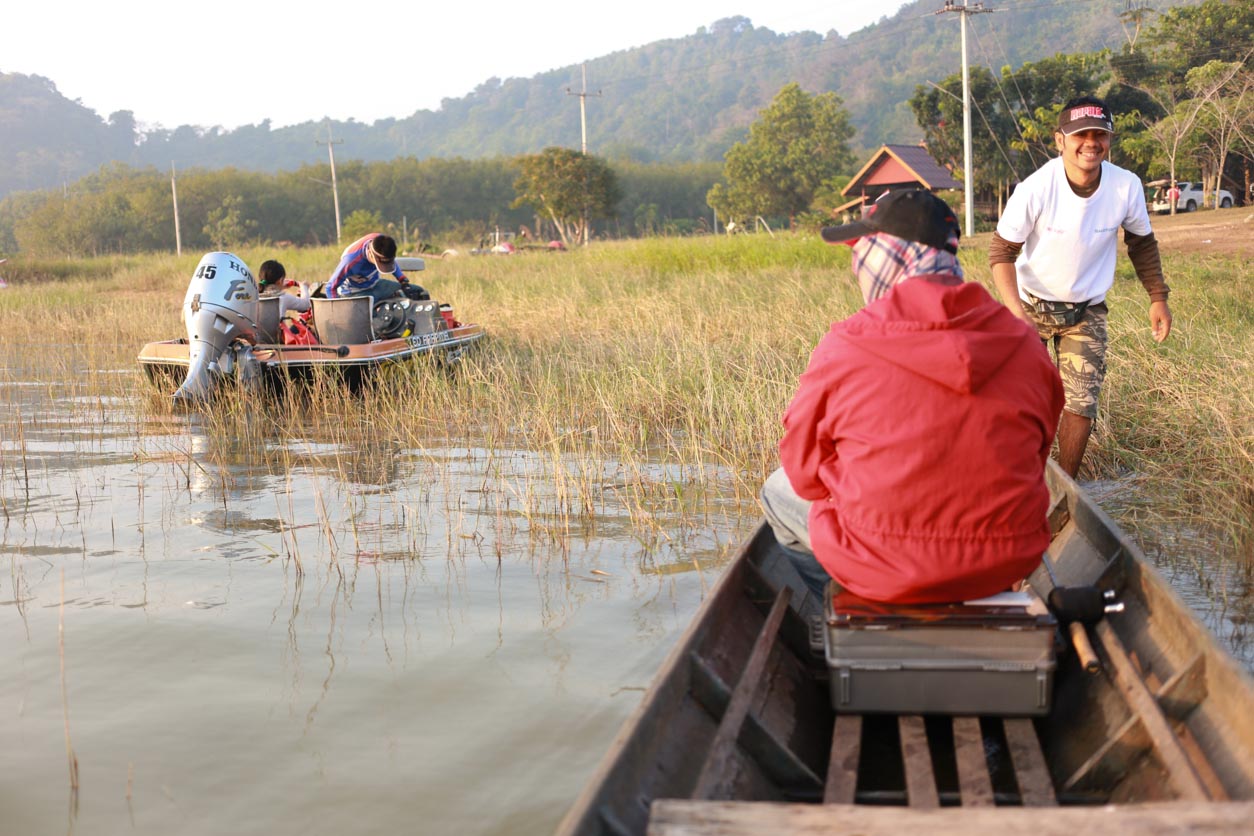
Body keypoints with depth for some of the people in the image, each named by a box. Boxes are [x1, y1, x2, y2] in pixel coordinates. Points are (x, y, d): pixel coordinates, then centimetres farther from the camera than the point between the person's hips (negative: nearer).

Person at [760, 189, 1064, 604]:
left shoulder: (841, 349, -14)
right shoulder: (1027, 346, -4)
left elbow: (805, 474, -2)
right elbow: (1030, 464, 9)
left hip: (883, 572, -4)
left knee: (778, 491, 25)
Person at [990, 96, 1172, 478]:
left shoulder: (1126, 187, -16)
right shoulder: (1036, 189, -25)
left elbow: (1141, 243, 4)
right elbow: (1002, 251, -18)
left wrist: (1158, 298, 4)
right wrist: (1015, 310, -30)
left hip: (1087, 311, 2)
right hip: (1031, 304, -2)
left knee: (1081, 403, -4)